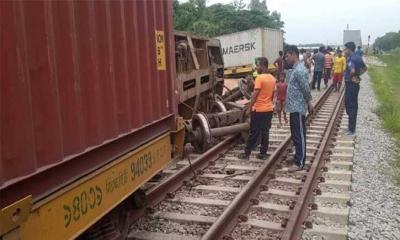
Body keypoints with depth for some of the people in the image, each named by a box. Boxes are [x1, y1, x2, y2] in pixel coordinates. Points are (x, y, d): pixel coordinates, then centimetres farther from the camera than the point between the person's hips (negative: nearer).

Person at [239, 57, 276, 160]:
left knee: (253, 133, 0)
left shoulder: (259, 78, -16)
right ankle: (263, 153, 14)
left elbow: (254, 95, -18)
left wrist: (249, 108, -11)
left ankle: (246, 153, 8)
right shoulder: (273, 78, 8)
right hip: (269, 109, 7)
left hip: (258, 110, -7)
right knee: (265, 132, 10)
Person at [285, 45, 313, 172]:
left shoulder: (299, 70, -21)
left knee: (299, 135, -4)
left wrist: (309, 103, -8)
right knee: (295, 134, 18)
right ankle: (299, 155, 30)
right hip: (294, 107, 10)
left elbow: (306, 89, -19)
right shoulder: (295, 69, 12)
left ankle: (299, 163, 3)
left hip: (298, 108, -10)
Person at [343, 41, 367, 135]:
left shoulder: (351, 59, -19)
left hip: (351, 85, -10)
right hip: (354, 84, 10)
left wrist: (349, 77, -16)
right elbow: (364, 68, 23)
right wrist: (358, 75, 13)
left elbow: (352, 71, -35)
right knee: (350, 105, 16)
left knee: (351, 106, -2)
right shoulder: (357, 57, 10)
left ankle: (351, 129, 5)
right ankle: (351, 127, 25)